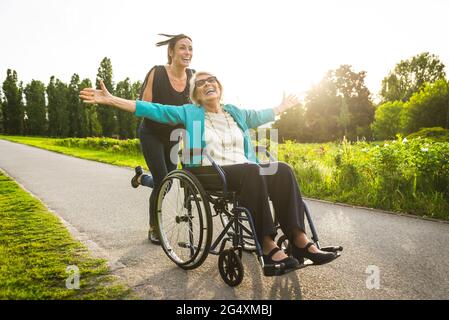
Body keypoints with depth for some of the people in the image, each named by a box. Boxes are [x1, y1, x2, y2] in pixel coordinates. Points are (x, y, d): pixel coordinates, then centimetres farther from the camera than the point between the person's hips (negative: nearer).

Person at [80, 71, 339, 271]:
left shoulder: (236, 112, 24)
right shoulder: (189, 113, 11)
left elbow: (262, 116, 41)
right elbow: (152, 110, 4)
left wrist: (284, 106, 52)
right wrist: (110, 99, -2)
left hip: (245, 171, 5)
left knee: (283, 170, -24)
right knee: (253, 171, -36)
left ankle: (300, 240, -27)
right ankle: (268, 245, -33)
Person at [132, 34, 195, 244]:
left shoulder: (192, 77, -7)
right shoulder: (157, 73, -21)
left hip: (172, 136, 5)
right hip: (151, 134, -5)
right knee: (162, 183, -11)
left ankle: (140, 177, 46)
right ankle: (153, 229, 12)